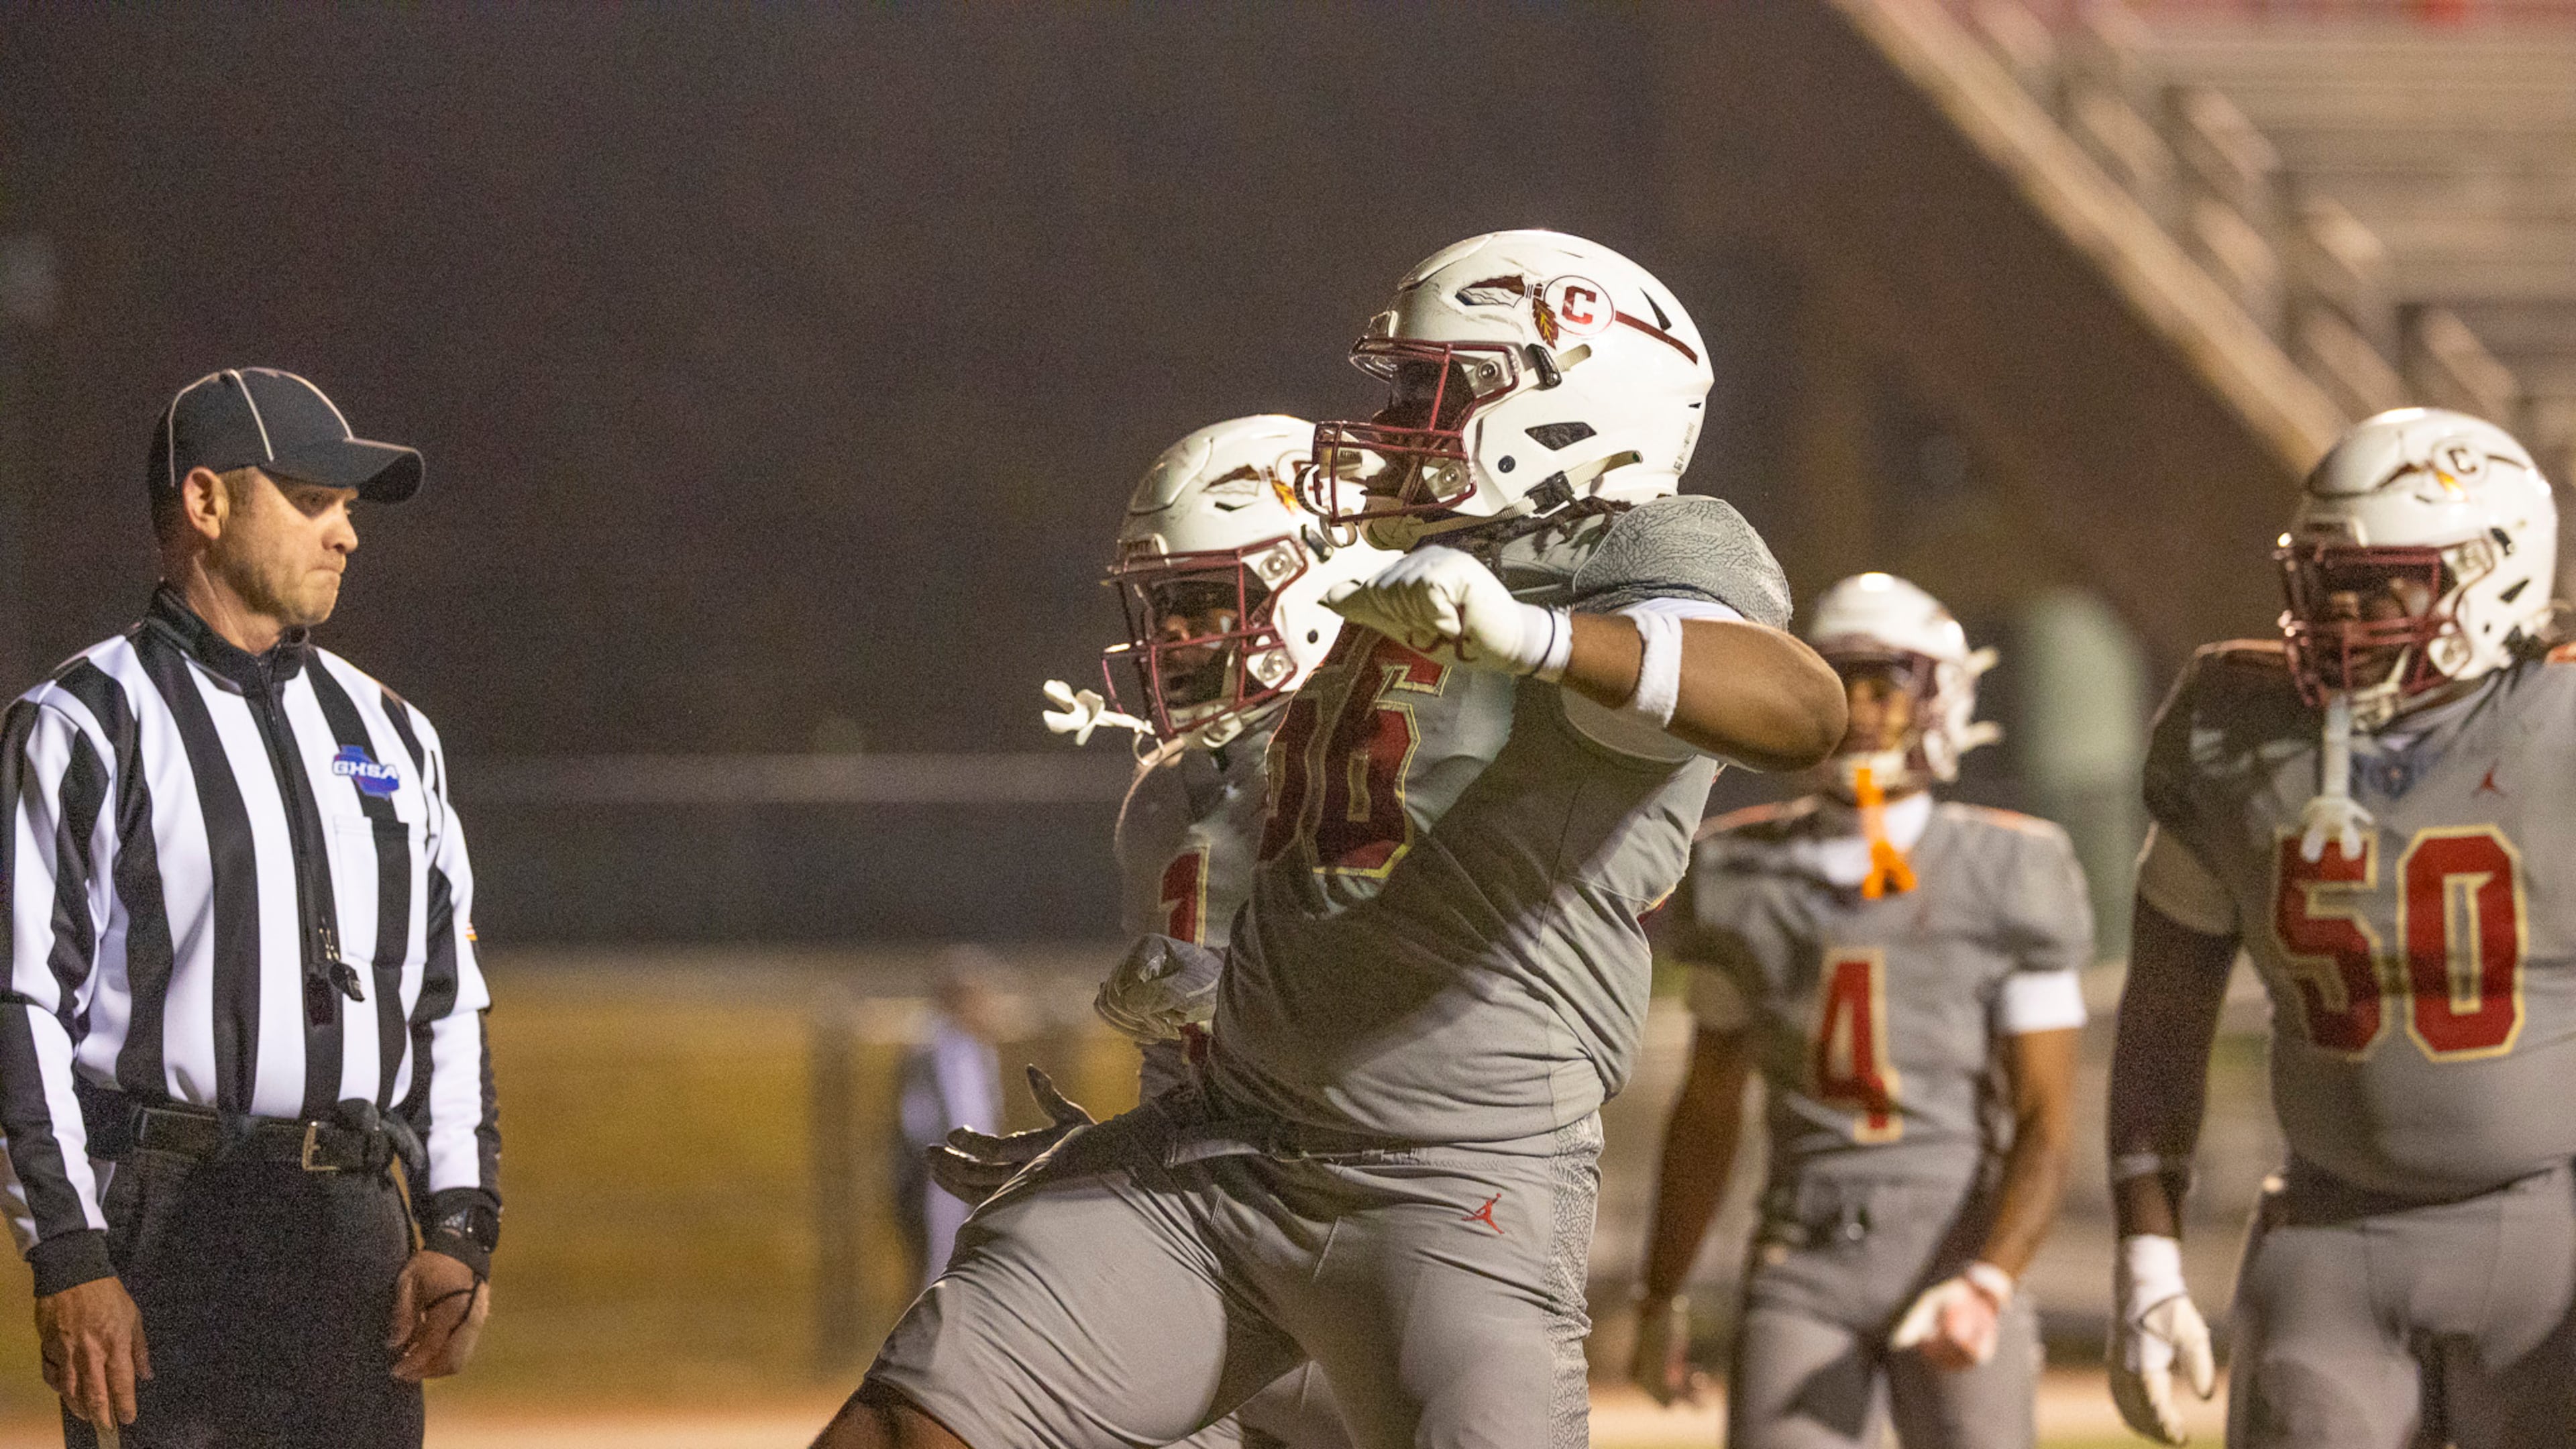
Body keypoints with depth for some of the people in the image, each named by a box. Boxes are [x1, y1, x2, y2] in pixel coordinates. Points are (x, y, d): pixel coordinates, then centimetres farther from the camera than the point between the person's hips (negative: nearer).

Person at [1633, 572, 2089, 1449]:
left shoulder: (2005, 878, -4)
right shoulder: (1746, 876, 4)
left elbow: (2047, 1122, -5)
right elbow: (1710, 1101, 15)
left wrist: (1989, 1287, -20)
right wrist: (1661, 1300, 18)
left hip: (1955, 1265, -1)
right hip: (1805, 1271, 2)